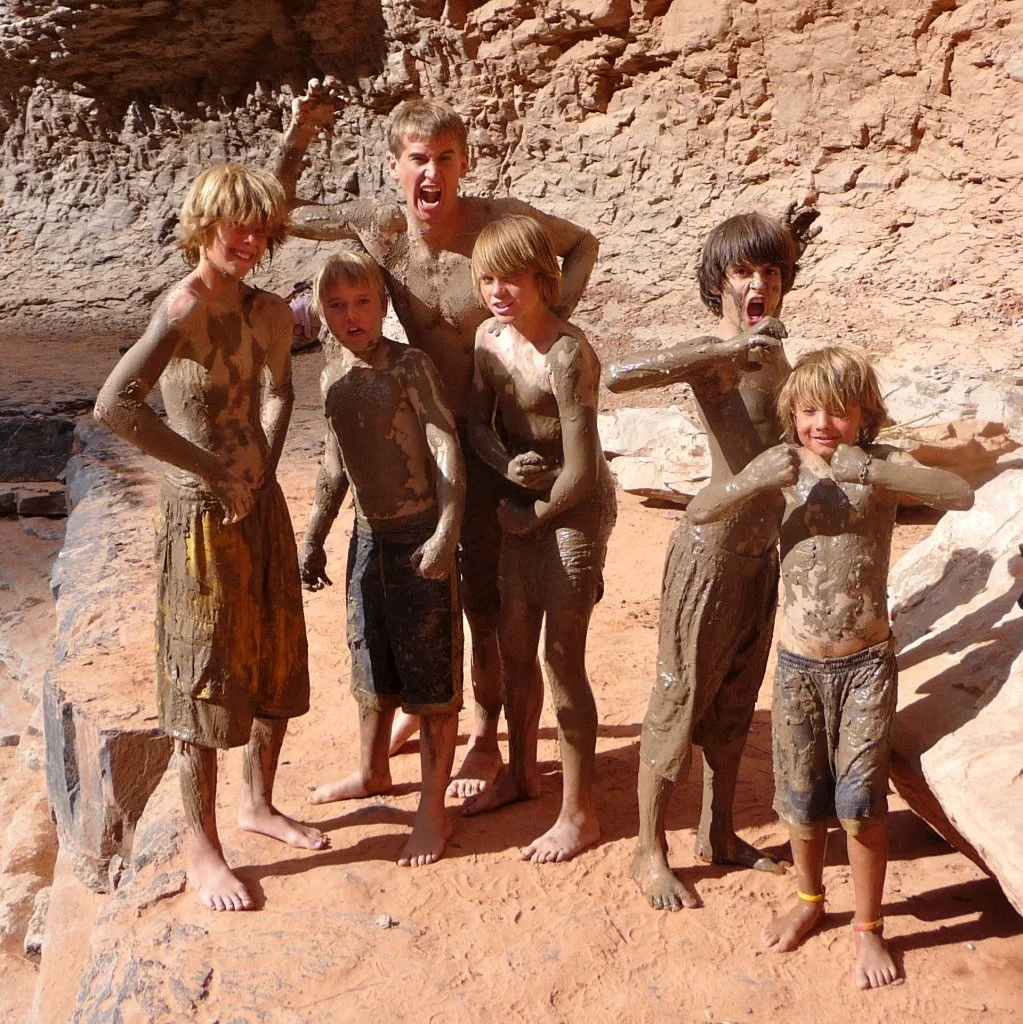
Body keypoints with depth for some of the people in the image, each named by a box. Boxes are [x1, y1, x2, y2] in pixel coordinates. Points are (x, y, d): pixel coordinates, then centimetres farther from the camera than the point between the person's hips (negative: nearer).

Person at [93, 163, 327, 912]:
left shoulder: (270, 313, 4)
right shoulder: (185, 309, -19)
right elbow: (115, 405, -32)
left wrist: (266, 469, 7)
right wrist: (212, 470, -23)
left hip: (262, 506, 8)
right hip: (203, 515, -7)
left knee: (278, 663, 17)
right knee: (208, 680, 3)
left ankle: (259, 803, 38)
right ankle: (202, 850, 19)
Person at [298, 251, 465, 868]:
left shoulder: (410, 365, -13)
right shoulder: (333, 376, 7)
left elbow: (446, 446, -19)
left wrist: (446, 532, -28)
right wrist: (315, 537, 19)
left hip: (420, 535, -7)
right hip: (369, 535, 7)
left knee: (431, 671, 0)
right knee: (372, 662, 21)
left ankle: (434, 809, 11)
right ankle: (372, 772, 42)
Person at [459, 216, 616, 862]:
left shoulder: (567, 354, -24)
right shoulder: (489, 336, -1)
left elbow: (580, 471, -23)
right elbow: (479, 423, 7)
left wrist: (530, 516, -9)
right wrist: (508, 465, -13)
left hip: (574, 511, -7)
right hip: (522, 505, 8)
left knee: (562, 658, 0)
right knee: (514, 646, 17)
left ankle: (580, 813, 16)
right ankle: (522, 772, 40)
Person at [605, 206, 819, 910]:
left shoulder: (769, 346, 8)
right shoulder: (713, 354, -18)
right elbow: (619, 375, -38)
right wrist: (729, 348, -39)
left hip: (762, 552, 8)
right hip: (713, 553, -8)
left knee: (736, 701, 19)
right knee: (681, 700, 4)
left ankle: (718, 833, 35)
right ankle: (650, 854, 19)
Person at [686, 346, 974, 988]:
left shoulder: (882, 466, -9)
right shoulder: (785, 468, -3)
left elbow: (962, 495, -26)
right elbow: (700, 512, -10)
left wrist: (869, 472, -37)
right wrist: (755, 482, -27)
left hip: (867, 664, -2)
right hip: (799, 664, 2)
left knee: (861, 800, 0)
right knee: (802, 797, 14)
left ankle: (869, 927, 22)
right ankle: (810, 899, 39)